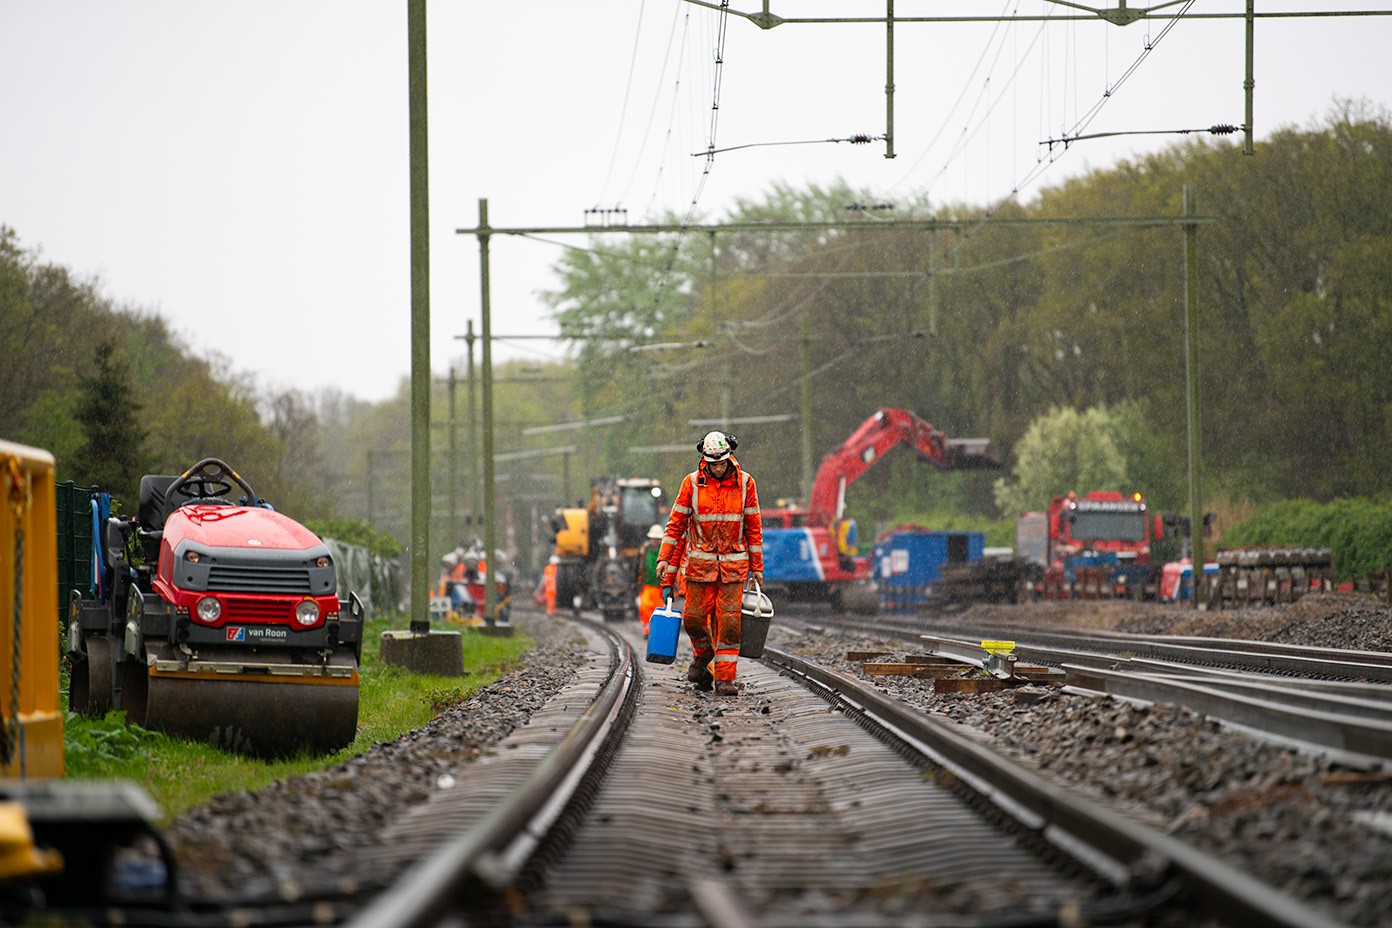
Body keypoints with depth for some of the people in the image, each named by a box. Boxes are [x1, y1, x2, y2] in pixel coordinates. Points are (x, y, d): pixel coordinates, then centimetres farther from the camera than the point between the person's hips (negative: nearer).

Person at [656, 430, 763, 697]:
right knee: (693, 617, -1)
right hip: (700, 562, 0)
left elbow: (754, 527, 7)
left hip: (734, 563, 0)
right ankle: (703, 655, 29)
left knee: (729, 622, -6)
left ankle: (724, 678, -1)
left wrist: (757, 566, 7)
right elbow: (676, 522, 3)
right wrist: (665, 559, -3)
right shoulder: (692, 483, -2)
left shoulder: (745, 483, 0)